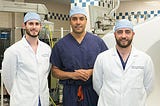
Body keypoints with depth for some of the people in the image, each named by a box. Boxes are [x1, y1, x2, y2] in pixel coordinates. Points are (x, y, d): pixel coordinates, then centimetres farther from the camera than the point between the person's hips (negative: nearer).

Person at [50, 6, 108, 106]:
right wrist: (72, 75, -12)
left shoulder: (98, 41, 2)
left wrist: (91, 72, -12)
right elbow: (55, 71, 4)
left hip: (93, 90, 1)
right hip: (70, 92, 0)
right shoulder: (60, 45, 2)